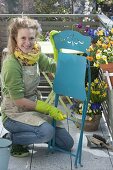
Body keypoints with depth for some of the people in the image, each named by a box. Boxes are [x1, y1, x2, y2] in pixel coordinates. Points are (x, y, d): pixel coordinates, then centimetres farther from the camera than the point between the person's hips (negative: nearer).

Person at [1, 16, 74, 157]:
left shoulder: (35, 54, -2)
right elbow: (18, 100, -23)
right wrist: (48, 109, -21)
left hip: (34, 106, 7)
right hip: (14, 113, -7)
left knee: (67, 144, 6)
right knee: (47, 132, -34)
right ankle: (15, 138, -5)